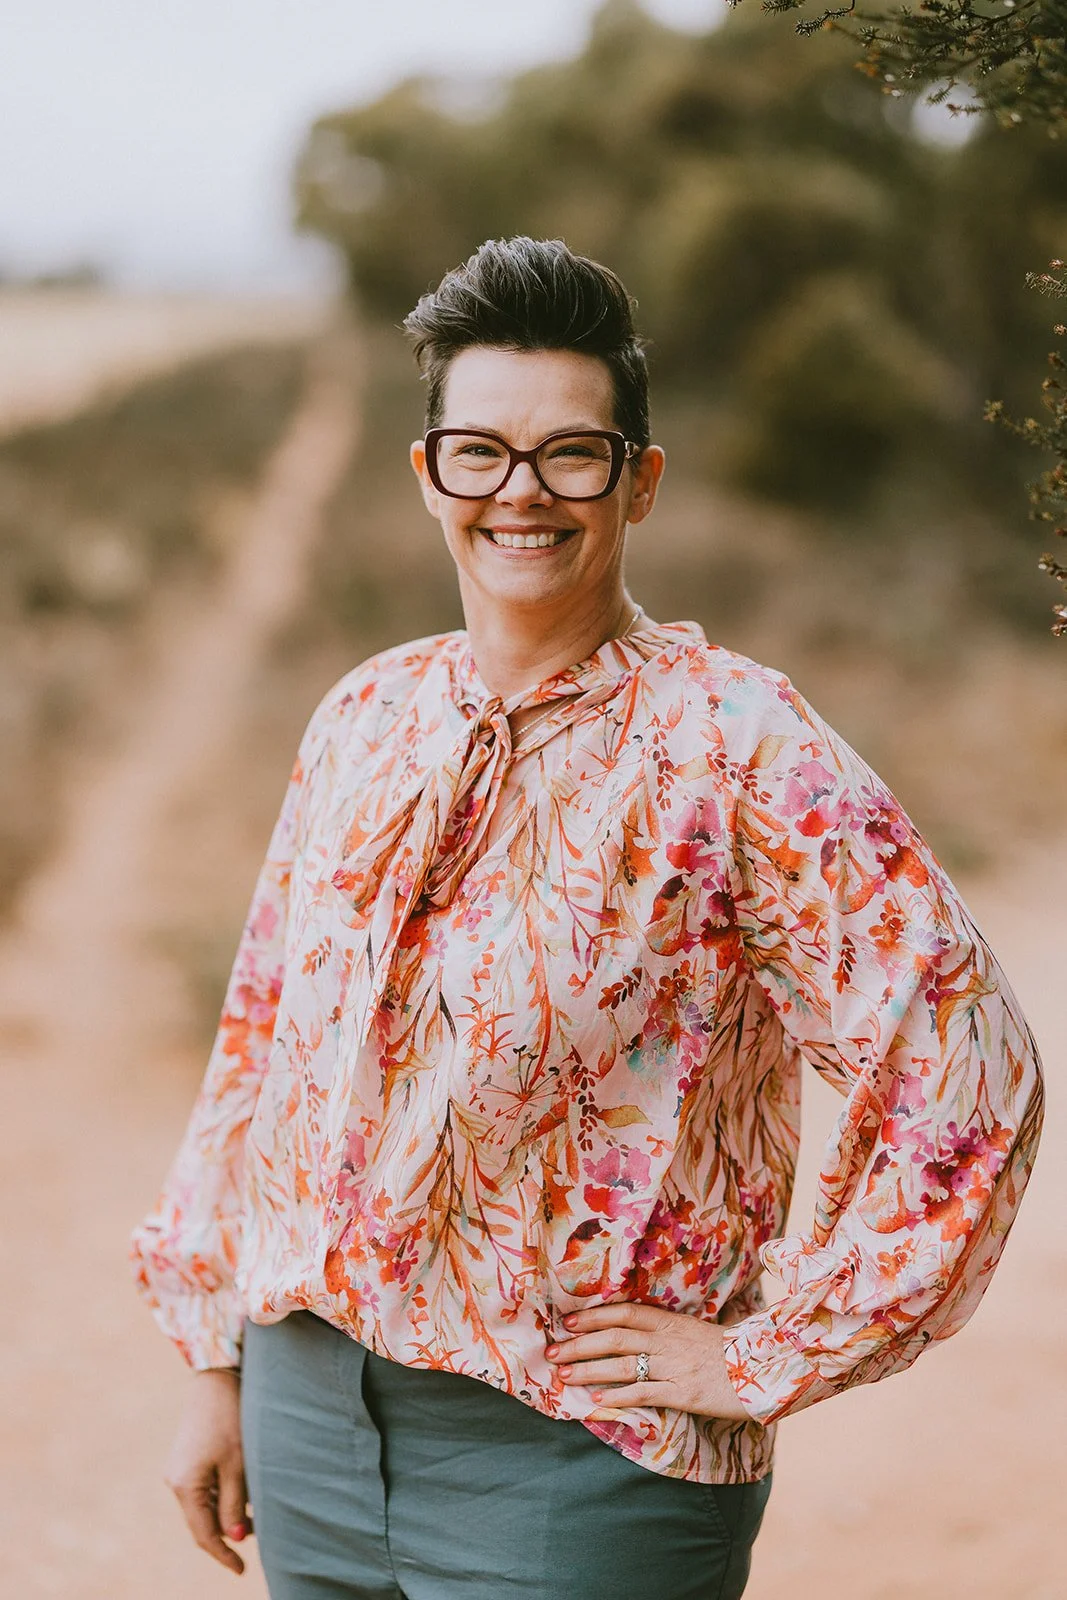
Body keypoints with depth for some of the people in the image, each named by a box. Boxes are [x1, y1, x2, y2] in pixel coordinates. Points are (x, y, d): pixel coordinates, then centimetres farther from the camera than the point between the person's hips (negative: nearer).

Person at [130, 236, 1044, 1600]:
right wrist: (217, 1365, 12)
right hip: (304, 1410, 5)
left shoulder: (734, 746, -12)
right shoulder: (365, 719, 6)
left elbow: (963, 1070, -16)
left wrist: (761, 1361, -12)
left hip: (572, 1461, -5)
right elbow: (262, 1040, 12)